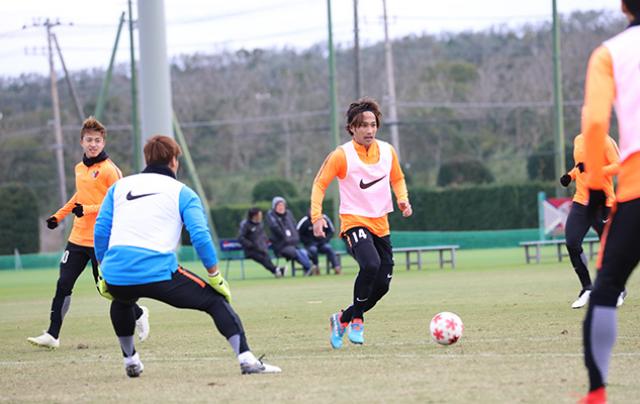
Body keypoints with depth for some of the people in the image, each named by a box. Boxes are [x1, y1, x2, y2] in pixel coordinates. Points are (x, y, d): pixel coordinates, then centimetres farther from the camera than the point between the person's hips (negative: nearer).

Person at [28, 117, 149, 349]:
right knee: (63, 285, -3)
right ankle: (52, 336, -2)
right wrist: (58, 216, 25)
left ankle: (139, 314, 28)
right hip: (78, 239, 6)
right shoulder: (80, 169, 12)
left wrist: (88, 209, -23)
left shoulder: (109, 170, -10)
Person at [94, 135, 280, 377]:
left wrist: (104, 272, 20)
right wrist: (215, 276, 5)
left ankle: (130, 361, 40)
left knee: (122, 302, 40)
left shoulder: (119, 186, 20)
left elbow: (101, 230, 13)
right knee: (216, 300, 7)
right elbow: (200, 237, -2)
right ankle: (246, 359, -10)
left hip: (116, 276, 4)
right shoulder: (182, 192, 11)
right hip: (159, 273, -4)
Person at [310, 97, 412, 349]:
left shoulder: (387, 151, 6)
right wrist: (316, 217, -17)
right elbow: (320, 184, -5)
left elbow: (397, 179, 21)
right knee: (370, 265, -32)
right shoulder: (342, 155, -9)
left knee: (382, 284, 2)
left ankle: (343, 318, 23)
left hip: (380, 224, 6)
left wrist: (403, 200, 2)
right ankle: (357, 318, -13)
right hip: (354, 222, -6)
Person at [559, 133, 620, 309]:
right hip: (581, 201, 6)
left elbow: (619, 166, -18)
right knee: (572, 244, -7)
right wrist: (571, 175, 7)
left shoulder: (606, 141, -11)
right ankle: (587, 289, 6)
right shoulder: (578, 140, 11)